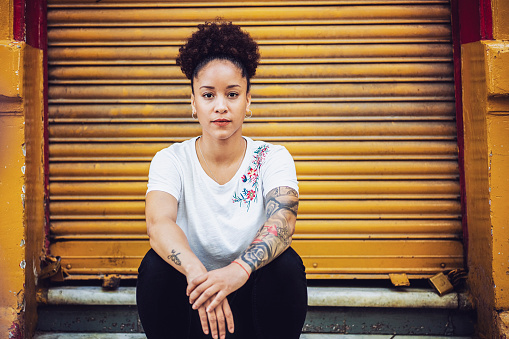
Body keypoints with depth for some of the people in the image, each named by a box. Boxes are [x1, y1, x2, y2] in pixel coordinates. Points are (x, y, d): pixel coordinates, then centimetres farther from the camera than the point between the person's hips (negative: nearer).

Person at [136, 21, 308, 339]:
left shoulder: (273, 158, -5)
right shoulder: (171, 160, -5)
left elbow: (283, 221, -24)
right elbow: (159, 222, -25)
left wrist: (238, 270, -45)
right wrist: (197, 273, -46)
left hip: (254, 306, 0)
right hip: (193, 309, 0)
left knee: (286, 263, -28)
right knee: (157, 264, -27)